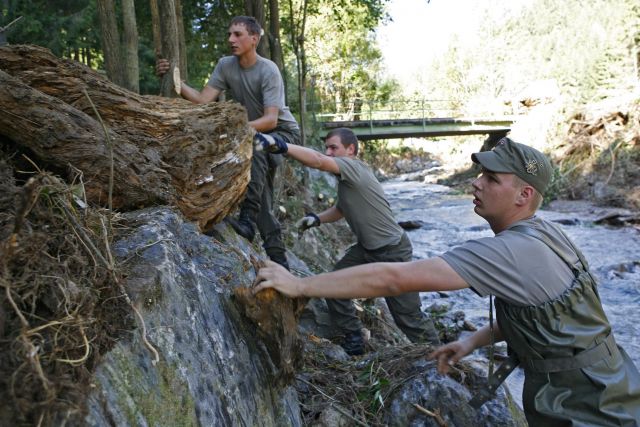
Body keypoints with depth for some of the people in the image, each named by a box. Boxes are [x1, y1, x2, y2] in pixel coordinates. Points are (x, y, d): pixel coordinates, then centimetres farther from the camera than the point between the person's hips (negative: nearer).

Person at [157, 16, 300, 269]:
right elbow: (202, 100, -12)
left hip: (284, 131, -6)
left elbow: (271, 119, -32)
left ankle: (248, 220, -37)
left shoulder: (268, 71, -23)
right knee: (263, 200, 4)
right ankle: (278, 259, 13)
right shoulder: (225, 65, -7)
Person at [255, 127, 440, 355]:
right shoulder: (345, 178, 6)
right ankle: (353, 341, 18)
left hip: (392, 251, -9)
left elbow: (318, 161, -39)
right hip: (366, 248, 9)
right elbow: (341, 209, 19)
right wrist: (317, 218, 1)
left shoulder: (354, 167, -22)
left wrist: (280, 146, -48)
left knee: (408, 315, 0)